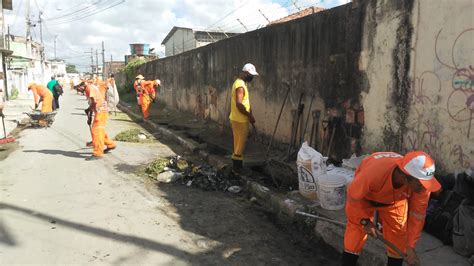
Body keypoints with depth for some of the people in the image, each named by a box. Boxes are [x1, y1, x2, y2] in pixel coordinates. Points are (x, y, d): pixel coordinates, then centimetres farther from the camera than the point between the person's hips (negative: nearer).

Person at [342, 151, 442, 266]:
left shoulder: (421, 182, -34)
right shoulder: (373, 173, -46)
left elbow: (417, 214, -18)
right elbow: (353, 197, -27)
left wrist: (410, 246, -15)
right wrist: (365, 221, -28)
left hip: (395, 199, 3)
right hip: (364, 197, -3)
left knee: (398, 237, 3)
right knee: (355, 235, -3)